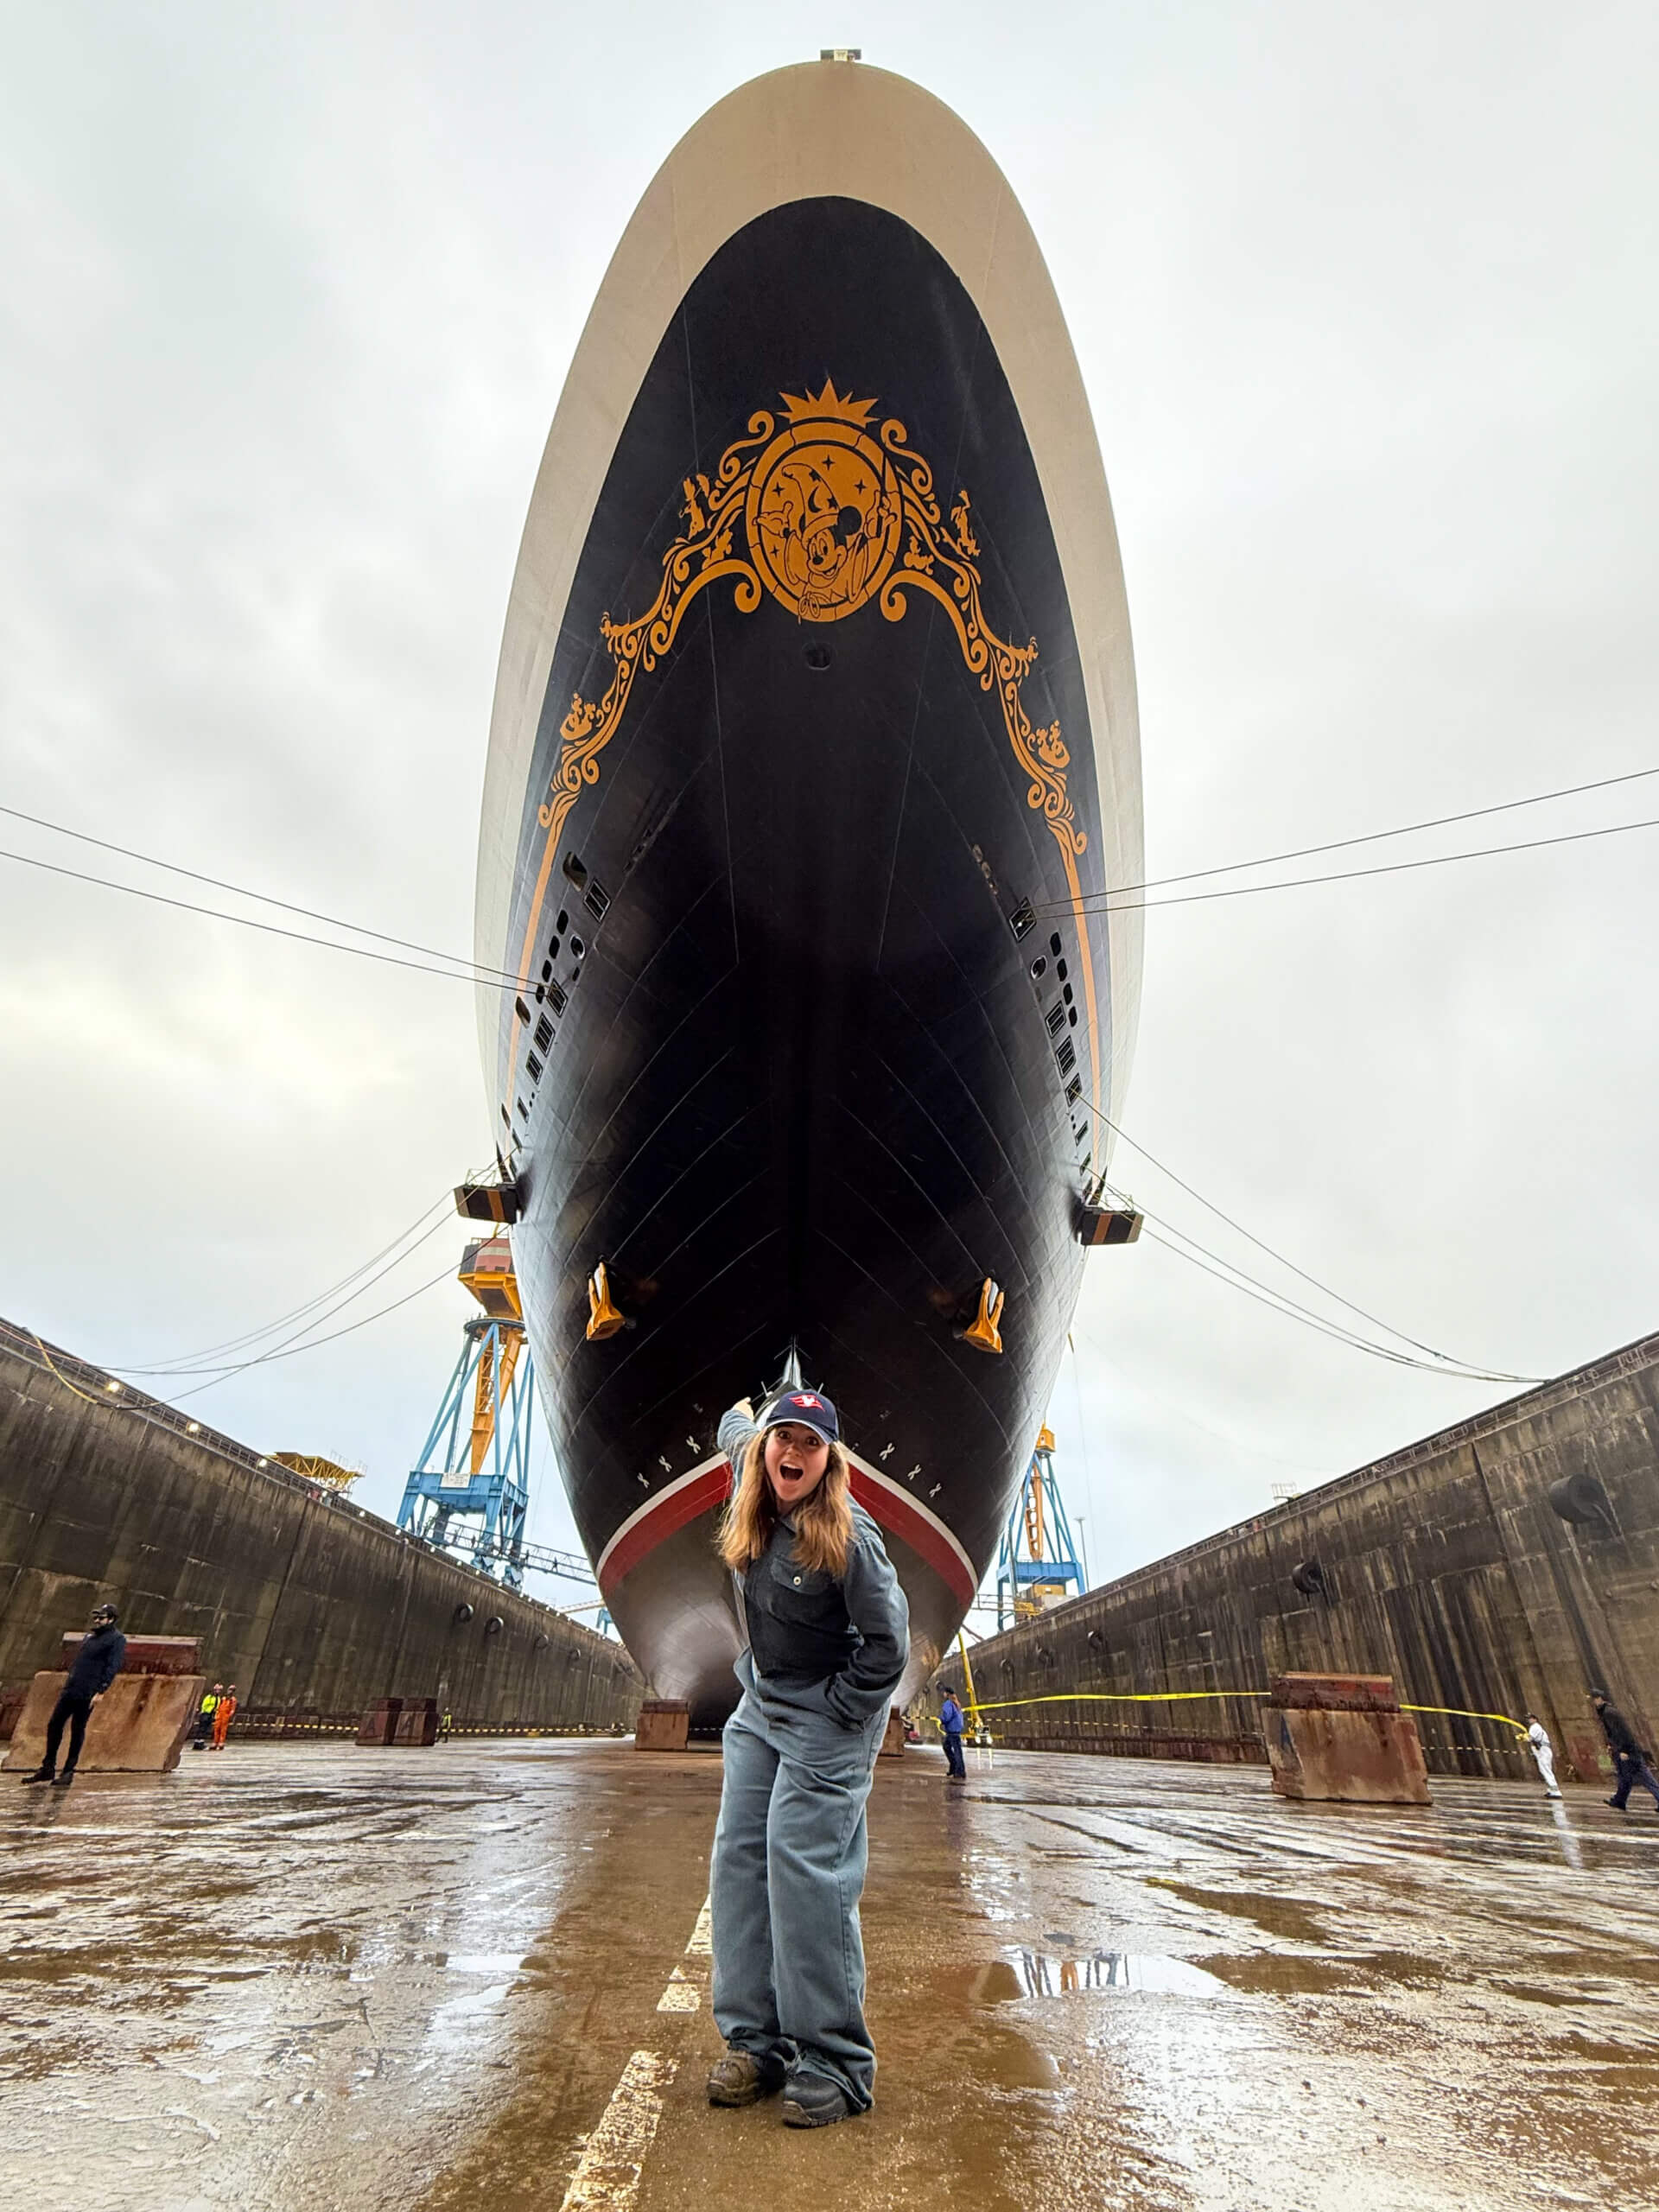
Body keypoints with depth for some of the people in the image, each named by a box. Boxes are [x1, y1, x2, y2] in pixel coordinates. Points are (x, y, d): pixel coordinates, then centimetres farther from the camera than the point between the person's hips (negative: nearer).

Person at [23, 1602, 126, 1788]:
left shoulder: (117, 1639, -8)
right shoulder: (89, 1637, 18)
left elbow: (113, 1667, -14)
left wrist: (100, 1691, -20)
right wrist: (68, 1685, 17)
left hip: (87, 1694, -7)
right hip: (70, 1690, 7)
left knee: (77, 1731, 0)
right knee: (54, 1725, 7)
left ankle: (68, 1772, 13)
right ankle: (47, 1768, 21)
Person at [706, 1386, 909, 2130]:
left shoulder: (847, 1536, -27)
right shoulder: (750, 1482, -8)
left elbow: (888, 1642, -21)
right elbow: (736, 1427, 16)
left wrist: (835, 1715, -14)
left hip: (827, 1718, -7)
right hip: (758, 1711, 7)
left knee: (806, 1872, -9)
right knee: (739, 1862, 8)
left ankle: (836, 2064, 5)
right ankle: (755, 2042, 20)